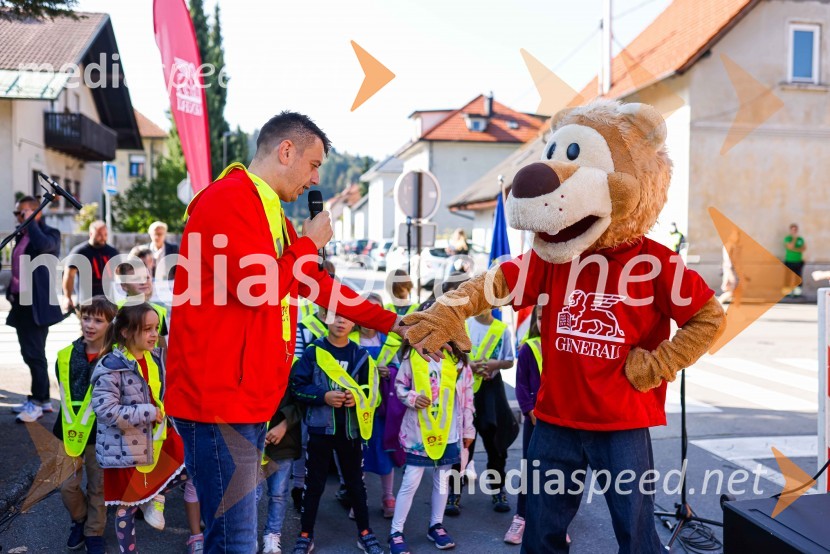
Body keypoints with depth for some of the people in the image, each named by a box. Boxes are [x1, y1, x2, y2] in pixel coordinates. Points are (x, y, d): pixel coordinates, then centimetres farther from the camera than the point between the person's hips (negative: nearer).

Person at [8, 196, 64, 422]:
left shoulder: (50, 233, -7)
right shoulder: (22, 236, 17)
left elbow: (44, 246, -32)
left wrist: (31, 222, -18)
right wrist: (11, 292, 14)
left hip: (37, 303, -9)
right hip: (22, 302, 9)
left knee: (35, 354, -7)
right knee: (29, 353, 12)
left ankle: (39, 401, 1)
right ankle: (40, 399, 20)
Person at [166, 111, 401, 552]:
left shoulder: (270, 212, 19)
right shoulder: (228, 199, -13)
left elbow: (317, 284, 23)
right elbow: (258, 288, -22)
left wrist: (390, 322, 22)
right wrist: (310, 243, -6)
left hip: (249, 399, 10)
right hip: (219, 399, -10)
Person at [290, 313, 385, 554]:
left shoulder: (360, 355, 2)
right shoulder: (313, 352, -5)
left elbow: (372, 390, 5)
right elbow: (297, 386, -7)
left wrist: (358, 396, -15)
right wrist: (324, 396, -19)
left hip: (351, 428, 2)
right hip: (320, 427, -2)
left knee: (356, 482, 13)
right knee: (314, 483, 8)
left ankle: (365, 533, 26)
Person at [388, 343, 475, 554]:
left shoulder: (459, 359, 0)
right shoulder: (413, 354, -5)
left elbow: (467, 395, 5)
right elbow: (399, 385, 2)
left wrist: (468, 429, 8)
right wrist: (412, 398, -19)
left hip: (449, 432, 3)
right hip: (419, 431, -3)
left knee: (442, 480, 15)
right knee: (410, 482, 0)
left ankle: (436, 525, 32)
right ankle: (396, 532, 11)